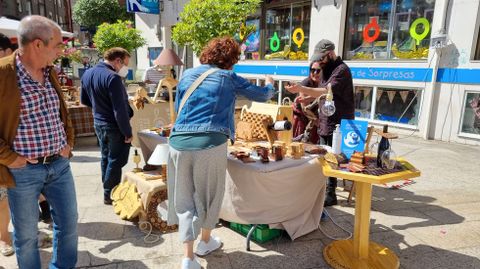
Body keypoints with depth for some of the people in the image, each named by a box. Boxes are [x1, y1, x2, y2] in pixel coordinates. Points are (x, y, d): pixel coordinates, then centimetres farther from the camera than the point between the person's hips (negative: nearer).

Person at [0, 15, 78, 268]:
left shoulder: (50, 73, 7)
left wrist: (68, 141, 10)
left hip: (59, 164, 6)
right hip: (23, 170, -6)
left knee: (68, 222, 16)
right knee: (26, 234, 11)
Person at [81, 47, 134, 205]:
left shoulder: (87, 74, 5)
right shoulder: (112, 78, -23)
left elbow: (85, 100, 16)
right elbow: (120, 110, -24)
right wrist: (128, 132, -17)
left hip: (98, 123, 9)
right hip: (115, 127, -8)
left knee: (106, 158, 20)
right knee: (116, 161, 4)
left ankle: (107, 191, 32)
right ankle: (110, 195, 14)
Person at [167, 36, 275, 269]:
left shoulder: (188, 74, 16)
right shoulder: (228, 77, 6)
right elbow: (261, 95, 16)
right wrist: (270, 85, 39)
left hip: (179, 142, 4)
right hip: (210, 143, -3)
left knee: (184, 198, 13)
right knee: (210, 194, 18)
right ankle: (205, 242, 37)